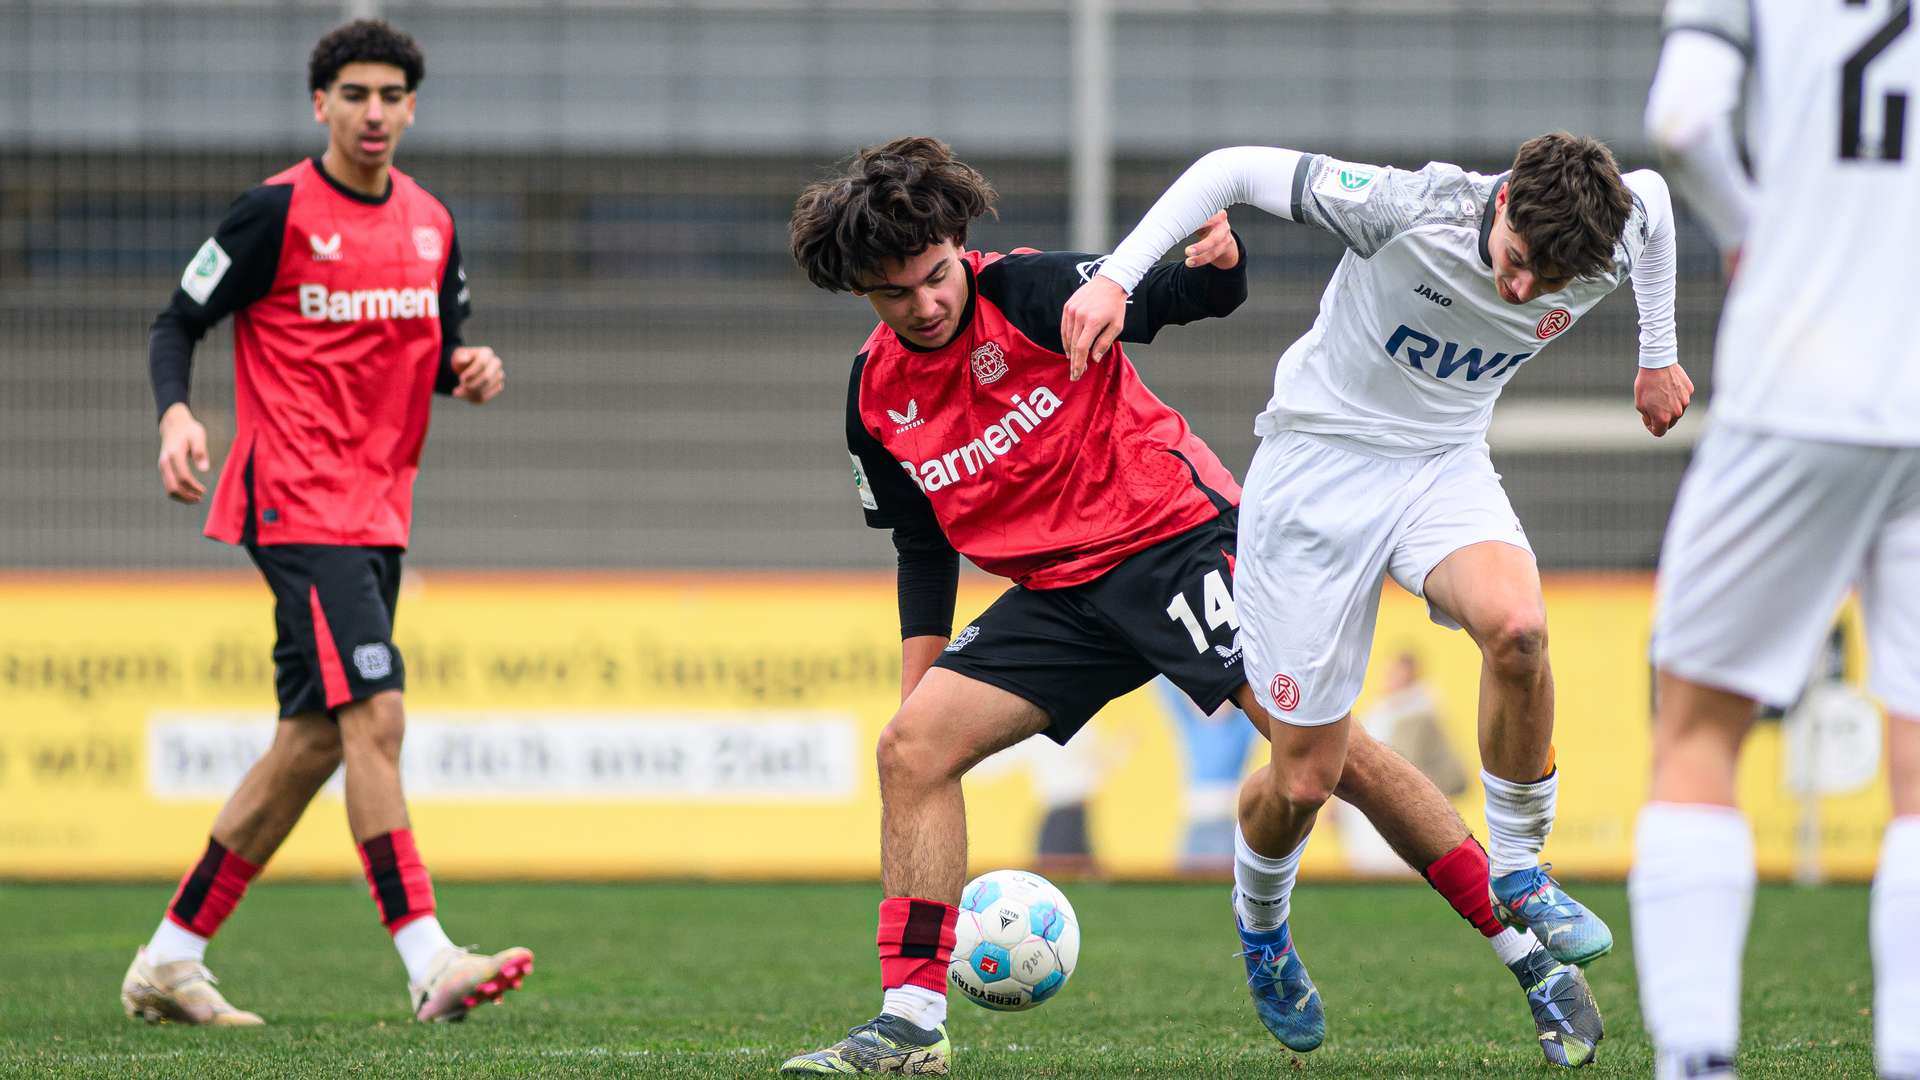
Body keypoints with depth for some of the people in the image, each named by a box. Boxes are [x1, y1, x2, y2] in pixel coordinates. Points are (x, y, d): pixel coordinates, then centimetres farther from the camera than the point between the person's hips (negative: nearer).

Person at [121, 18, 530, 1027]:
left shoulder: (431, 224, 12)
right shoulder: (276, 211, -7)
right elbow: (179, 321, -3)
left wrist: (471, 370, 0)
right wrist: (176, 414, -21)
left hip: (379, 509, 8)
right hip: (297, 504, -8)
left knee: (313, 742, 8)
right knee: (375, 714, -19)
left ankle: (169, 959, 18)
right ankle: (429, 963, -22)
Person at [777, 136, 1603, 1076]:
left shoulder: (1027, 293, -12)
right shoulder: (876, 395, 4)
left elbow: (1165, 298, -21)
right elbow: (923, 547, 15)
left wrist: (1217, 261, -44)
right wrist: (920, 675, 11)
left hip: (1176, 536, -6)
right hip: (1058, 592, 6)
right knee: (910, 747, -10)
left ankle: (1534, 960, -11)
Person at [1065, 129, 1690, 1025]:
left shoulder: (1609, 246, -16)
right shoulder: (1413, 209, -29)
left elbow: (1652, 198, 11)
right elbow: (1235, 169, -20)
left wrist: (1658, 355, 23)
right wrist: (1115, 279, -26)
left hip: (1445, 466, 3)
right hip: (1317, 466, -3)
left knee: (1516, 627, -33)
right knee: (1304, 782, -2)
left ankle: (1517, 874, -9)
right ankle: (1258, 921, 35)